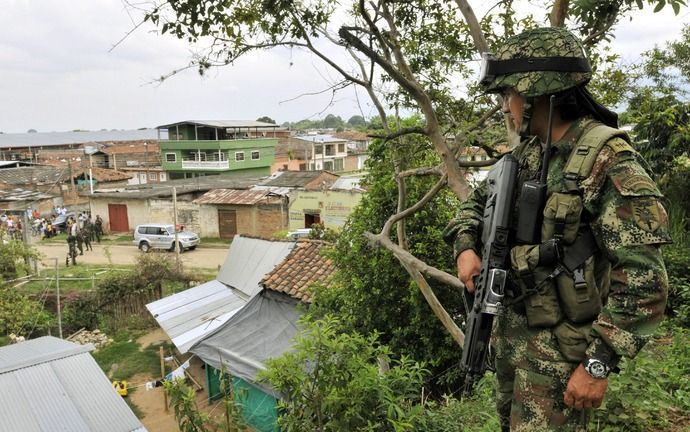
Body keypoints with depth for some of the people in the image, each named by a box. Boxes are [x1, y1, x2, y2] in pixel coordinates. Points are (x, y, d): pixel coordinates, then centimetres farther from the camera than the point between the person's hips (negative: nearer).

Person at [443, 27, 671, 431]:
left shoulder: (608, 162, -21)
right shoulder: (525, 154, 2)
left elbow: (645, 281, -23)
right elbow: (477, 201, 17)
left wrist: (599, 364, -21)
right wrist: (465, 246, -3)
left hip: (561, 345, -7)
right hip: (511, 328, 8)